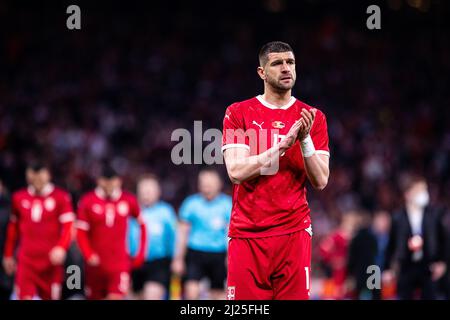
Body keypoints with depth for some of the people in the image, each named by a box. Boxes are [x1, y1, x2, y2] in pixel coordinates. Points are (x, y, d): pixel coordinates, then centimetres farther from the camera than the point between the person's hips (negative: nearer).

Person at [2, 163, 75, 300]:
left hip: (51, 260, -1)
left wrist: (61, 248, -23)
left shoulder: (61, 197, -2)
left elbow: (68, 226, -7)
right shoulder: (19, 197, 8)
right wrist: (8, 255, 18)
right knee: (25, 297, -11)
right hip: (26, 260, 1)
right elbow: (13, 228, 18)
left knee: (51, 297, 7)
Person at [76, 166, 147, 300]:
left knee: (116, 297, -16)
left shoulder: (129, 201, 0)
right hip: (96, 263, 1)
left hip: (120, 264, -1)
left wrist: (140, 255, 8)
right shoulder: (88, 201, -5)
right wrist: (88, 255, -18)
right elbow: (81, 232, -4)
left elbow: (142, 225, 12)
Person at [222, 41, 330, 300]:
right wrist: (283, 144, -14)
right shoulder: (238, 113, 4)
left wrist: (305, 139, -11)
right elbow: (236, 171, -8)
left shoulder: (312, 118, 9)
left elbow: (320, 181, 3)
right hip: (247, 233, -1)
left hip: (294, 232, 1)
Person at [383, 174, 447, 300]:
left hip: (428, 267, 1)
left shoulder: (434, 214, -1)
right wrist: (388, 269, 1)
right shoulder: (398, 218, -4)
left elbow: (442, 240, 7)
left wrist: (441, 262, -1)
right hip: (407, 267, -1)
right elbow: (391, 245, 2)